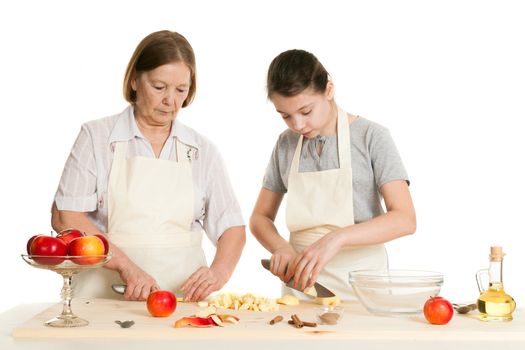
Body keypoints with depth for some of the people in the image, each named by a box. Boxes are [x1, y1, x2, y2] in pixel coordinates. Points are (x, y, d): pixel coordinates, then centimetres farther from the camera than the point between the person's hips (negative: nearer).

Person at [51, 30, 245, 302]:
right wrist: (125, 265, -13)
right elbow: (65, 216, -3)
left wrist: (220, 271, -11)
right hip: (105, 297, -2)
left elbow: (232, 226, 10)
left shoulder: (203, 151, 12)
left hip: (183, 298, 2)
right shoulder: (96, 136, 5)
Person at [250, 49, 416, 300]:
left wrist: (336, 238, -23)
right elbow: (260, 218, 15)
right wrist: (280, 247, -6)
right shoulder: (286, 144, 9)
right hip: (300, 284, 3)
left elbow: (405, 220, -11)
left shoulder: (371, 137, -3)